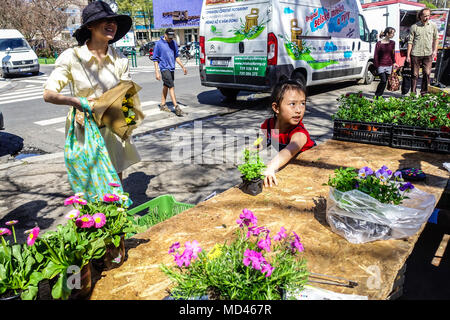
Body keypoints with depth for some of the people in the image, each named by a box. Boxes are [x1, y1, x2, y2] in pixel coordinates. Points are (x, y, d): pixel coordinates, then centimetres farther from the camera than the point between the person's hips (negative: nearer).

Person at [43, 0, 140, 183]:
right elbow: (48, 94, -9)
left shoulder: (119, 59, 0)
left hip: (112, 129, 3)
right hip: (83, 129, -2)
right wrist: (74, 101, -29)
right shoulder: (71, 56, -9)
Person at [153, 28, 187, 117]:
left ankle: (163, 104, 27)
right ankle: (176, 107, -16)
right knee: (171, 87, -14)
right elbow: (155, 59, -6)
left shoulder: (174, 43, 7)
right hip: (164, 68, -6)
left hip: (172, 68, 6)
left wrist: (182, 67, 14)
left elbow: (176, 56, 18)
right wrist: (157, 72, -11)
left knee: (166, 86, 15)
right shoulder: (159, 44, -8)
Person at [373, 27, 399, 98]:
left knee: (385, 82, 5)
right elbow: (376, 56, -5)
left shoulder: (392, 43, 7)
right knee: (383, 81, -15)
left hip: (389, 65, 5)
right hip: (381, 65, -5)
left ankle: (379, 96, 14)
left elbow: (393, 54, 19)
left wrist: (394, 63, 17)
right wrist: (376, 67, -8)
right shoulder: (379, 43, -8)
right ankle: (377, 95, -2)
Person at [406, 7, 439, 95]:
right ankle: (413, 93, 12)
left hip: (428, 54, 2)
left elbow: (436, 38, 18)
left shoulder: (433, 26, 6)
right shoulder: (414, 27, -1)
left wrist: (435, 50, 8)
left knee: (427, 73, -3)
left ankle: (424, 92, 10)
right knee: (415, 74, 3)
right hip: (416, 54, -2)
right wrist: (408, 55, -3)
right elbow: (410, 41, 1)